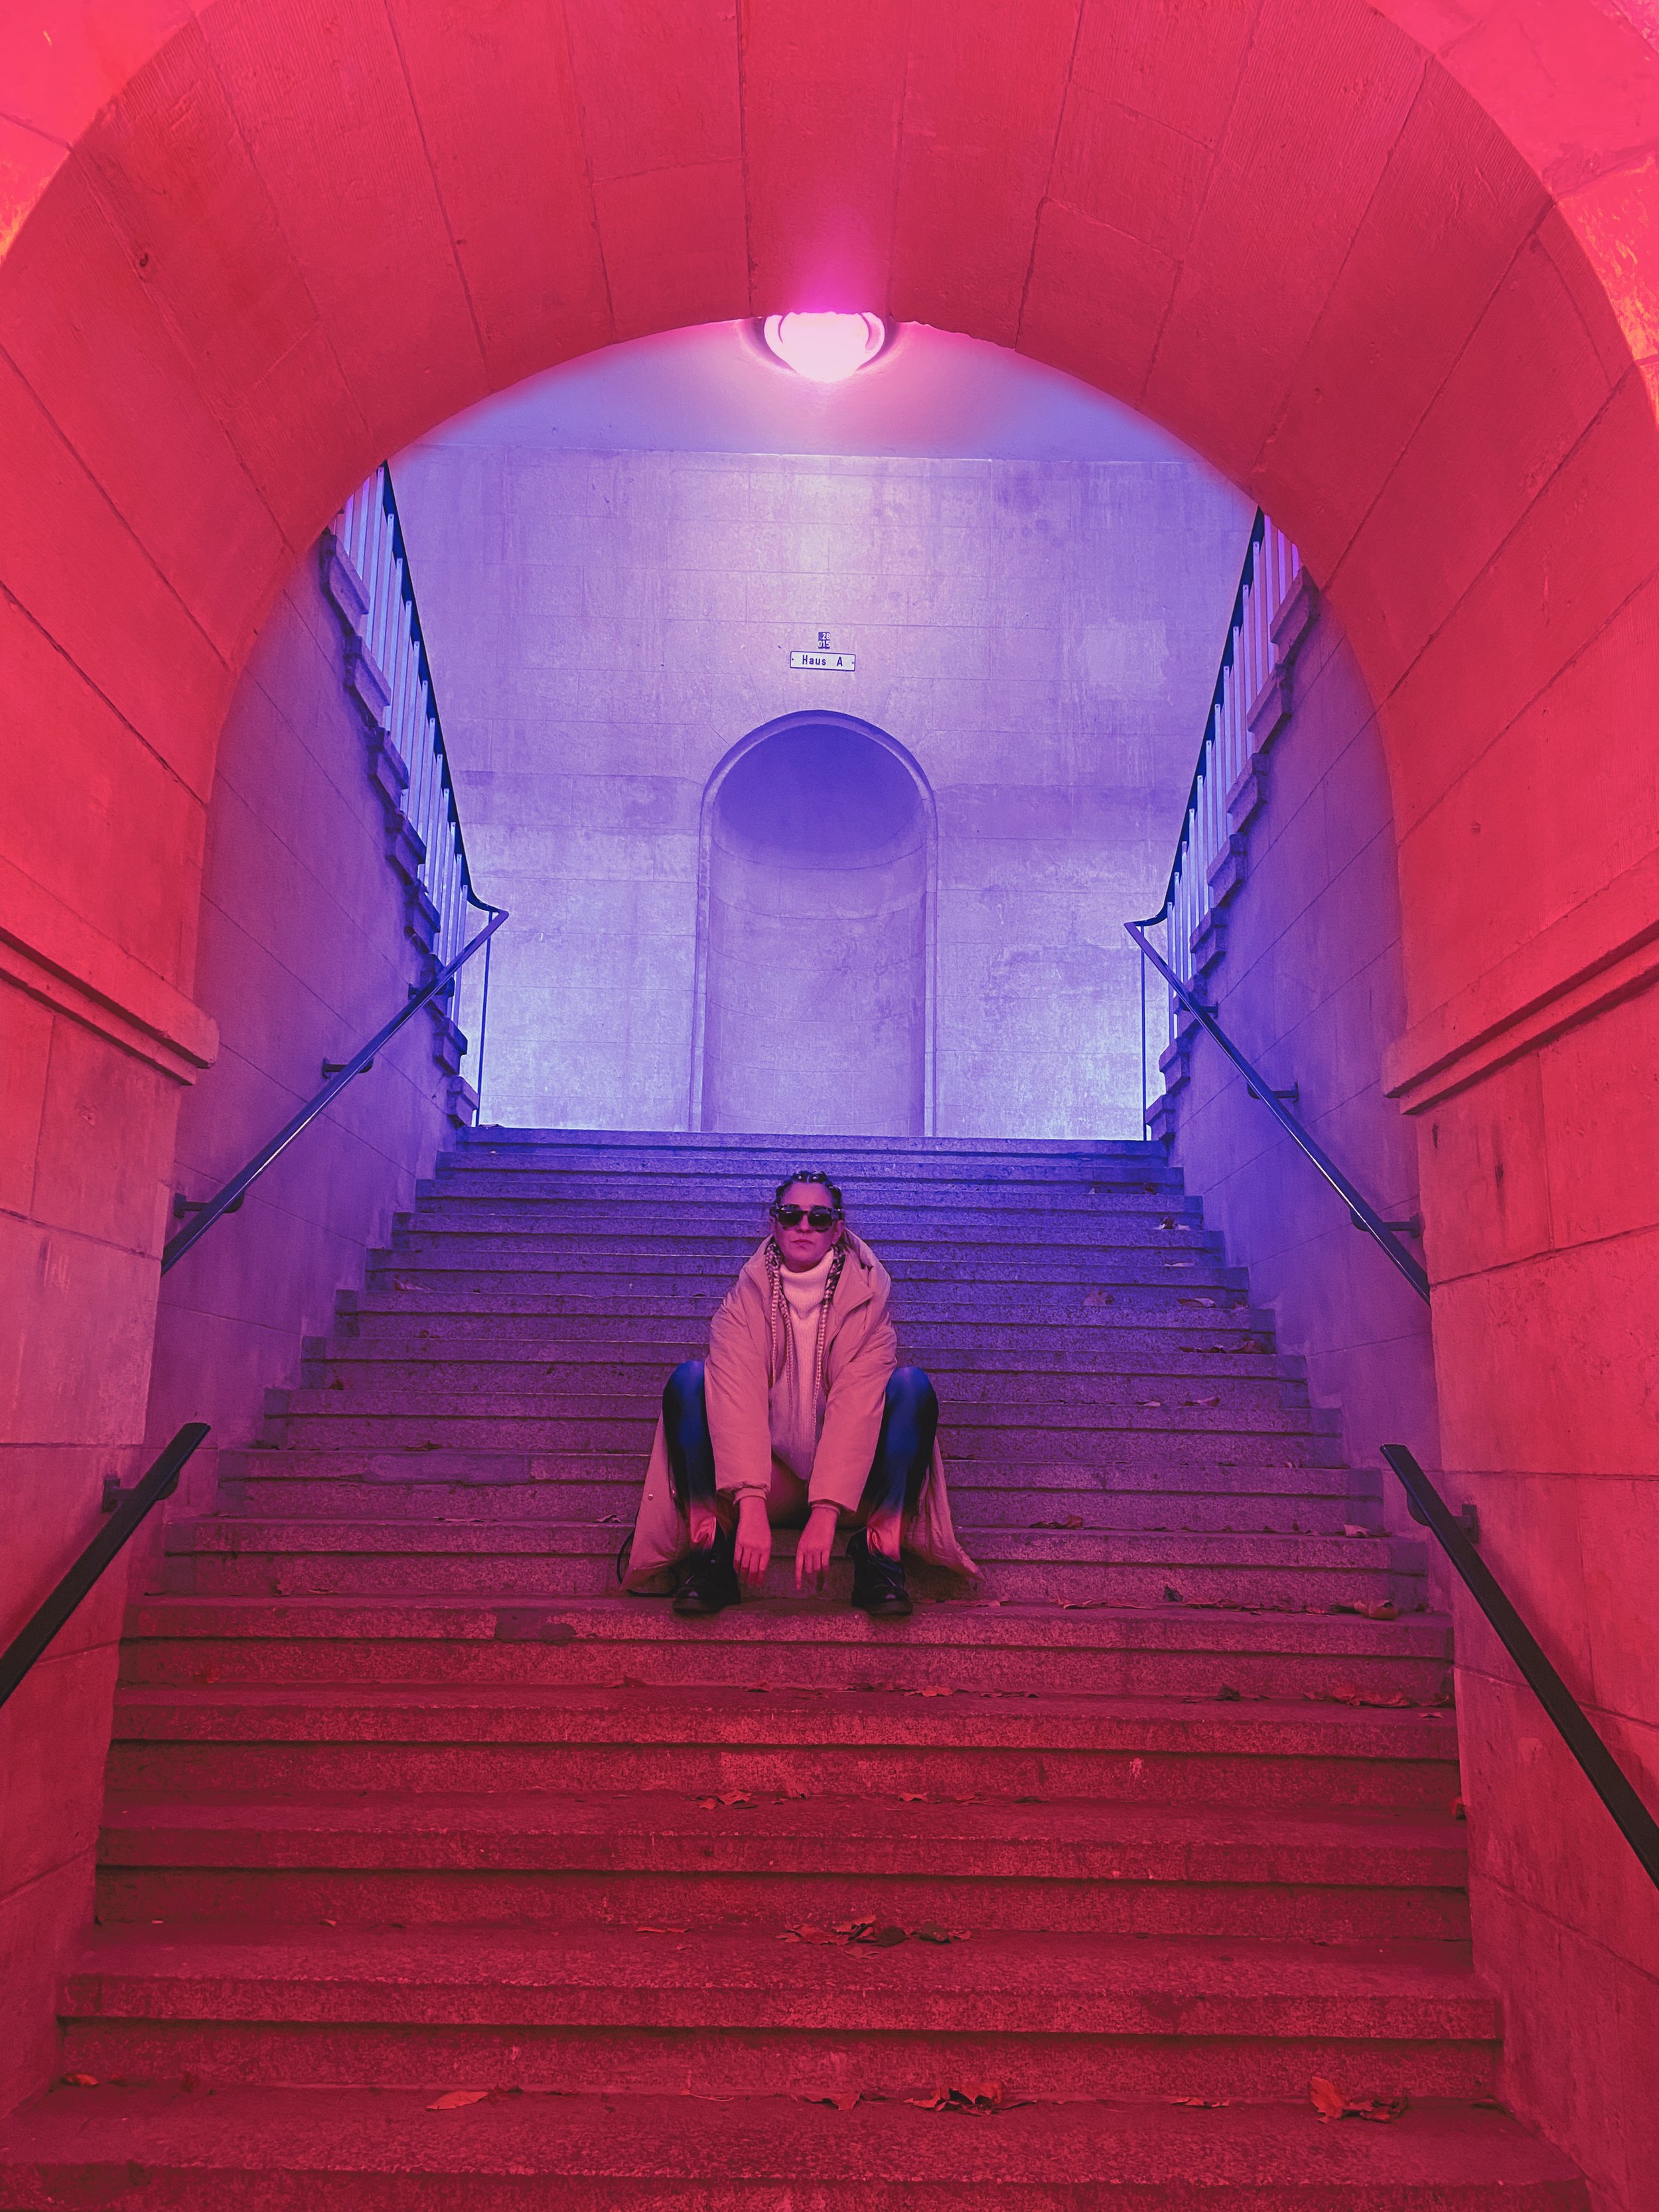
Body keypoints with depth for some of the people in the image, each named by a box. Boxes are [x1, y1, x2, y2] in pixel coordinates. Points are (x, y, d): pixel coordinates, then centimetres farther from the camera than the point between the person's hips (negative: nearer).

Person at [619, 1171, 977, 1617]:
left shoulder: (866, 1298, -6)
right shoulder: (746, 1298, -4)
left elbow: (857, 1405, -20)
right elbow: (737, 1399, -20)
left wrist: (825, 1514, -33)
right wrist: (751, 1506, -36)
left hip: (847, 1488, 0)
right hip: (766, 1483, 1)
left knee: (912, 1385, -23)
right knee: (689, 1379, -19)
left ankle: (878, 1555, -28)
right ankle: (713, 1554, -27)